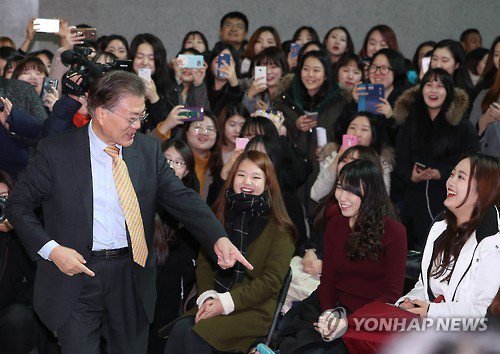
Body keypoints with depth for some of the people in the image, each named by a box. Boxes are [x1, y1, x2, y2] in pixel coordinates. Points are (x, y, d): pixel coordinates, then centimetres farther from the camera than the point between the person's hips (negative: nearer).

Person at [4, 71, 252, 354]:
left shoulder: (148, 150, 3)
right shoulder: (56, 152, -7)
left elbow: (182, 198, -1)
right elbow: (18, 205, -1)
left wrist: (218, 238, -18)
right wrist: (51, 249, -15)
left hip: (133, 277, 3)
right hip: (76, 274, -3)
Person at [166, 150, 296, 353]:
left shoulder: (278, 229, -2)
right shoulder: (219, 215, 12)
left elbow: (272, 279, -9)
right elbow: (204, 262, 10)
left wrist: (226, 302, -16)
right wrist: (207, 296, -9)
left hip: (254, 308, -4)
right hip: (214, 301, 5)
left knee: (196, 336, -28)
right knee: (179, 330, -25)